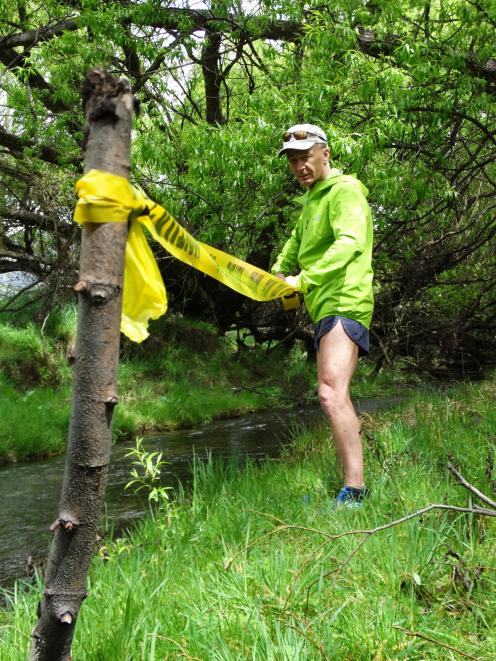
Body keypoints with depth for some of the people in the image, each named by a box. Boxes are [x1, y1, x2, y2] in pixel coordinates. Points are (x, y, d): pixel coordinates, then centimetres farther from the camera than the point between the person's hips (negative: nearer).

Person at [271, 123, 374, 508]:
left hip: (344, 303, -10)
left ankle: (354, 490, -27)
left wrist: (304, 280, -33)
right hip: (325, 307, 11)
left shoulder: (345, 191, -8)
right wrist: (278, 272, 16)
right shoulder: (312, 200, 22)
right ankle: (353, 485, 19)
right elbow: (297, 242, 35)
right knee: (337, 398, 12)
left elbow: (351, 242, -26)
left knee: (332, 393, -24)